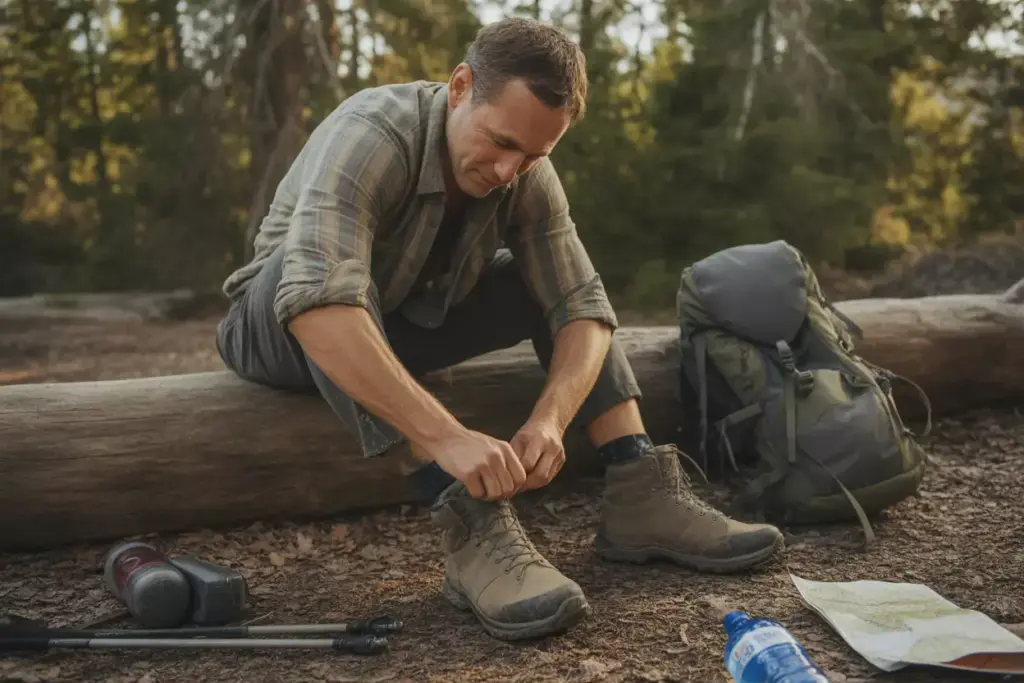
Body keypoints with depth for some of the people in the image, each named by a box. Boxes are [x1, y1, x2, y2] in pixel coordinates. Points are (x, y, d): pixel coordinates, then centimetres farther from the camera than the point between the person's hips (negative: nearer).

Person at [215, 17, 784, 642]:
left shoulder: (526, 175, -13)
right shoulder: (371, 134, -31)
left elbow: (581, 305, -16)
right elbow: (318, 300, -47)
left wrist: (549, 420, -35)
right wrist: (445, 435, -52)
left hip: (406, 327, 5)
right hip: (289, 331, -5)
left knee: (555, 278, -7)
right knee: (326, 270, -37)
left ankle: (640, 495, -14)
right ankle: (472, 529, -41)